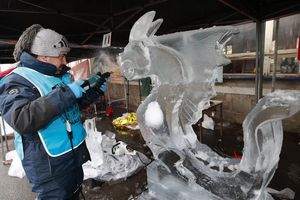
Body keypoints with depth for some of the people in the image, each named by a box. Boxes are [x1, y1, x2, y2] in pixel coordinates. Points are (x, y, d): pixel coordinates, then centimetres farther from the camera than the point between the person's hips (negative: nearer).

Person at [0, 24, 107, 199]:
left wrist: (95, 91, 3)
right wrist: (65, 93, -35)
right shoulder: (17, 80, -17)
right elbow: (21, 120, -33)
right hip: (49, 165, -8)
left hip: (74, 156, 8)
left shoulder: (61, 75, 7)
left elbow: (74, 104, 18)